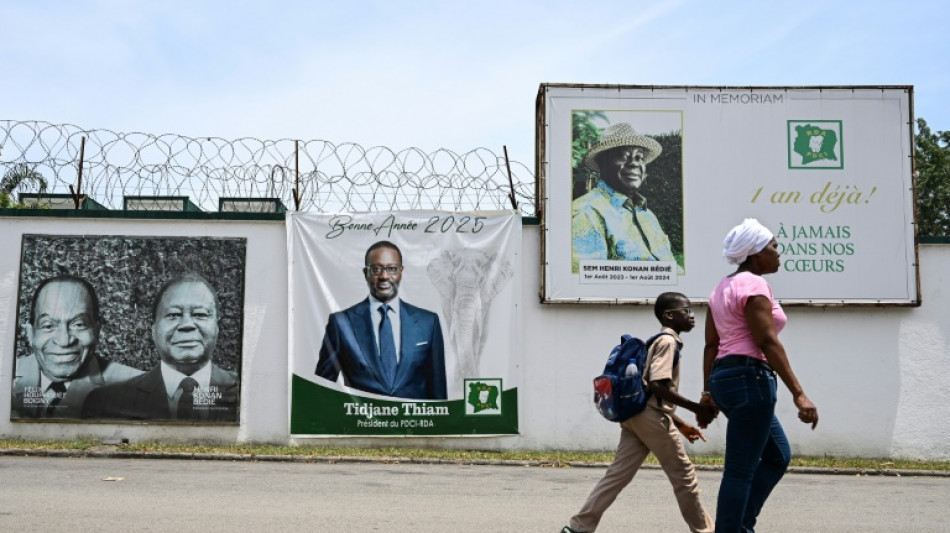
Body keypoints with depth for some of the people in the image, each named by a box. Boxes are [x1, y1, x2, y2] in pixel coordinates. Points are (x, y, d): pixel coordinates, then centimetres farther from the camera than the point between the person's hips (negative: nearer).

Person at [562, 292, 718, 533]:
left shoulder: (660, 340, 23)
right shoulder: (668, 340, -7)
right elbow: (659, 385, -20)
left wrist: (681, 424, 24)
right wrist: (697, 408, -18)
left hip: (635, 413, 9)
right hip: (651, 415, -9)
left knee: (618, 474, 5)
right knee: (683, 474, 4)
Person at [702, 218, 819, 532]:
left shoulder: (723, 287, 18)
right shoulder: (753, 285, -10)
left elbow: (711, 345, 17)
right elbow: (767, 342, -19)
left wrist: (710, 393, 18)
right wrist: (798, 393, -21)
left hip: (724, 378, 10)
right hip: (749, 379, -10)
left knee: (778, 456, 18)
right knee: (740, 471, -5)